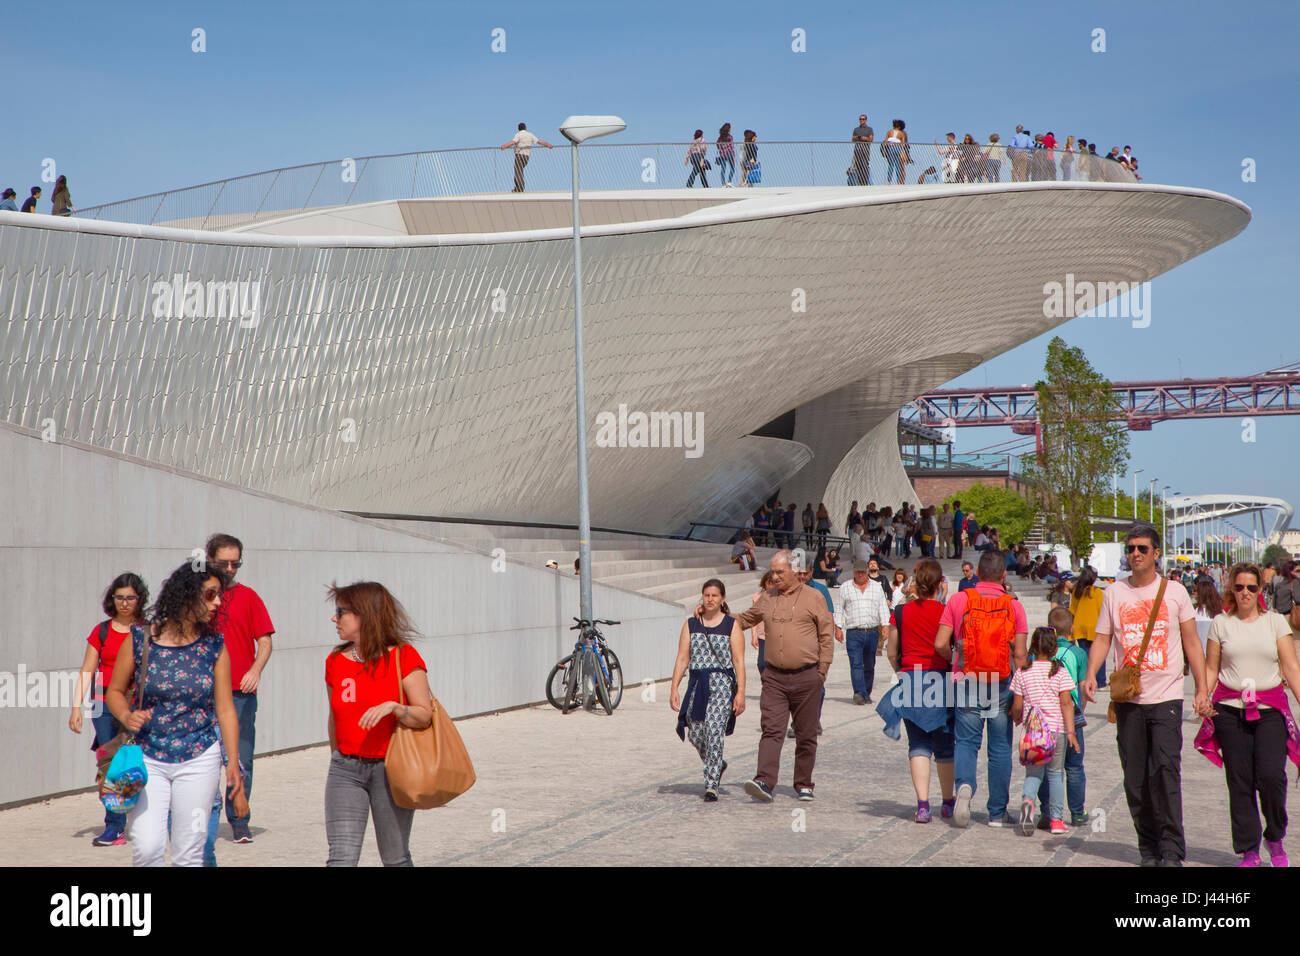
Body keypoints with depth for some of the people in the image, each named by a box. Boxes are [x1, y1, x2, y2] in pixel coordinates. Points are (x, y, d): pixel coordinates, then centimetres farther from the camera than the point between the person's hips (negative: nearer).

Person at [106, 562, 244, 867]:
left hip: (199, 760, 1)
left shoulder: (214, 646, 0)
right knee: (147, 848, -11)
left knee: (189, 855, 3)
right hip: (147, 758, -1)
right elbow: (115, 691, 7)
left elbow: (225, 709, 3)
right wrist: (126, 716, -14)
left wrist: (233, 761, -2)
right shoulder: (141, 640, -4)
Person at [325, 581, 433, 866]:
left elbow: (425, 715, -10)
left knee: (395, 859, 7)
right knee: (341, 857, -8)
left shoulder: (402, 657, -7)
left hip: (389, 768, -3)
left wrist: (393, 707, -27)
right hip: (346, 768, 3)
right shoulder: (336, 661, 7)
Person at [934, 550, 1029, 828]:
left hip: (967, 683, 0)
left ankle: (964, 784, -21)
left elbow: (940, 644, -6)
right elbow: (1019, 654, -5)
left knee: (965, 741, 8)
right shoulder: (1014, 606, -1)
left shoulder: (959, 600, -2)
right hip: (1002, 685, 0)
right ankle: (997, 813, 13)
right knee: (1000, 748, 8)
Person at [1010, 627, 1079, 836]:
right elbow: (1066, 703, -8)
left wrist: (1016, 719, 24)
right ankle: (1056, 819, 14)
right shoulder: (1060, 672, -4)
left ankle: (1027, 799, -21)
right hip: (1056, 729, -1)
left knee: (1033, 772, 9)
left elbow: (1017, 706, 3)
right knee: (1056, 773, 11)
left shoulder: (1022, 672, 0)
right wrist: (1070, 731, -7)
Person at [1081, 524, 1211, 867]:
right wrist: (1091, 675, -11)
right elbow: (1102, 639, 7)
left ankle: (1171, 849, -9)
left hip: (1167, 696, -2)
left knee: (1166, 770, -14)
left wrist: (1202, 689, 2)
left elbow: (1192, 643, 8)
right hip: (1128, 698, 2)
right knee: (1135, 777, 5)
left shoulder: (1175, 591, 5)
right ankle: (1149, 847, 17)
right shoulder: (1113, 593, 8)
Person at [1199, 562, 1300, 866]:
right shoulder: (1221, 623, 8)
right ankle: (1248, 850, 12)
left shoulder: (1275, 621, 7)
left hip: (1270, 708, -1)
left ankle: (1274, 838, 12)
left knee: (1271, 776, -14)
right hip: (1230, 709, 1)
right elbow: (1211, 669, 8)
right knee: (1239, 782, 1)